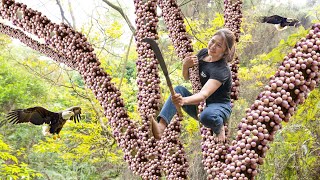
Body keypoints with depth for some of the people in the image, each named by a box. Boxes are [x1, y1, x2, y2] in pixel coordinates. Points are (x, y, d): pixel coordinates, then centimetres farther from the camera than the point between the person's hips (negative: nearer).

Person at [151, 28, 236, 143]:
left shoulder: (221, 70, -24)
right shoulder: (203, 53, -1)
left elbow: (204, 94, -39)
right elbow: (187, 78, 11)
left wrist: (184, 101, -59)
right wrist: (185, 66, -13)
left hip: (219, 106, -7)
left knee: (207, 116, -41)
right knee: (178, 89, -21)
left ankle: (219, 128, -4)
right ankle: (160, 128, -39)